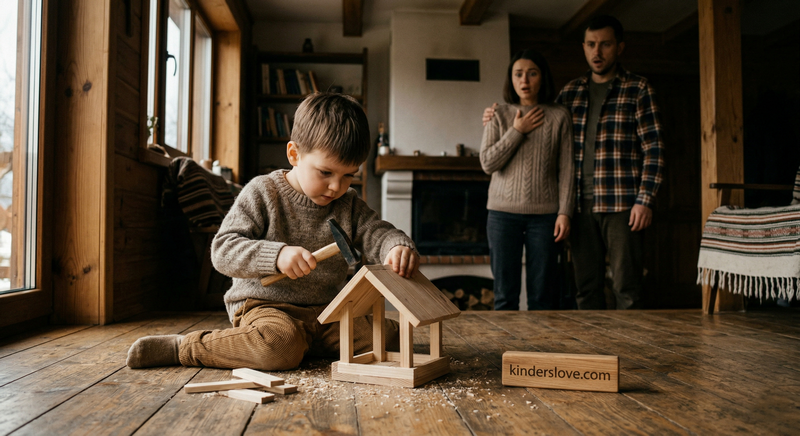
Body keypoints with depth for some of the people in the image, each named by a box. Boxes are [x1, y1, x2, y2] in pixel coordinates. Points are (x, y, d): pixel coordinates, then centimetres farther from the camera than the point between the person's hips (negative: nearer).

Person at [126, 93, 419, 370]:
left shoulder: (350, 205, 9)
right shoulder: (262, 192, -6)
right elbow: (223, 250, -13)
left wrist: (398, 247, -26)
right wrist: (277, 255, -32)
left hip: (325, 312, 5)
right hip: (264, 305, -5)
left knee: (389, 336, -10)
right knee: (281, 347, -37)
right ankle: (183, 347, -14)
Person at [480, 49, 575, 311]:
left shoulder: (558, 117, 5)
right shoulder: (500, 115, 5)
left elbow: (566, 169, 2)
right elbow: (487, 163, -4)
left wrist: (565, 212, -6)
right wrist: (517, 131, -7)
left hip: (544, 213, 0)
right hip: (503, 212, 0)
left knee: (542, 296, 6)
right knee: (505, 294, 5)